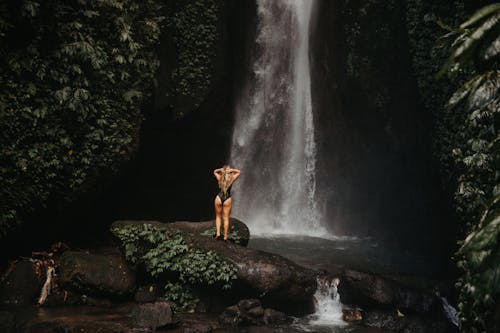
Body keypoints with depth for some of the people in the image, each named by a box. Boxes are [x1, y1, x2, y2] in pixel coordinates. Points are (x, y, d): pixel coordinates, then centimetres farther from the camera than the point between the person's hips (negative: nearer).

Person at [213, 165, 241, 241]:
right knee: (226, 218, 4)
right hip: (227, 199, -1)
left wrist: (221, 169, 2)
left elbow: (215, 171, 21)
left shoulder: (219, 178, -1)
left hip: (219, 198, 1)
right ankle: (225, 236, 6)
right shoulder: (232, 178, -5)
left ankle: (218, 233, 5)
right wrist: (231, 170, -3)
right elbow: (238, 172, 12)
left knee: (218, 217, 16)